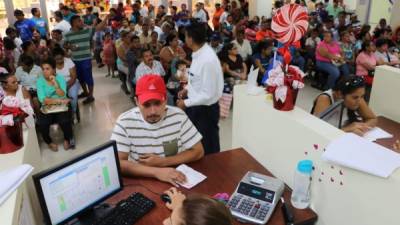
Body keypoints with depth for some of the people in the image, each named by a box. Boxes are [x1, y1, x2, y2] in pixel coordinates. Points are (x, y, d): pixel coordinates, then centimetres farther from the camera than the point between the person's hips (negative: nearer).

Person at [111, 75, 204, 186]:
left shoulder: (178, 116, -8)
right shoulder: (125, 121, -12)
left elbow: (198, 152, -4)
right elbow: (117, 163, -17)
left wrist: (162, 162, -14)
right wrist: (156, 172, -28)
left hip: (176, 181, 1)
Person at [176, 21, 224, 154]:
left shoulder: (208, 60, -29)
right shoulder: (199, 53, -1)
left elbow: (208, 94, -26)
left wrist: (186, 103, -17)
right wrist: (188, 89, 3)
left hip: (206, 109, -9)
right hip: (195, 106, 9)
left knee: (208, 150, 13)